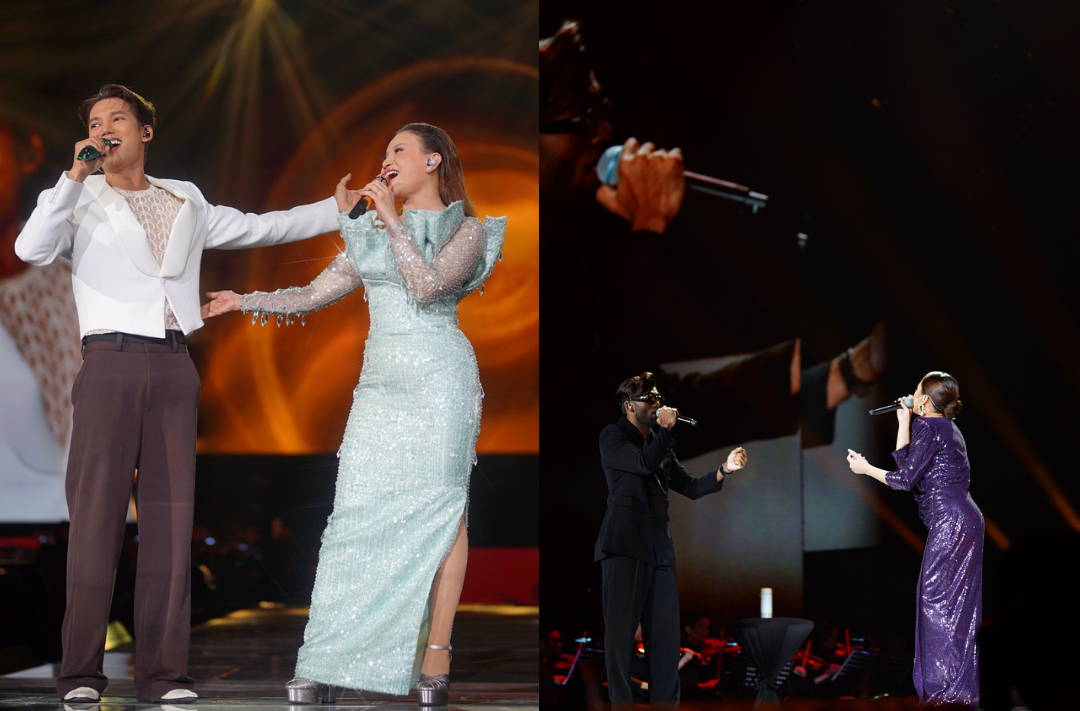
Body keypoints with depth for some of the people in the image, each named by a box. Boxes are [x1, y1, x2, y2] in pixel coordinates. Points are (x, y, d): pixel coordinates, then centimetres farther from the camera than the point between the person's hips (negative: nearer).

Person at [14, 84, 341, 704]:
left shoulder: (185, 201, 22)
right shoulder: (82, 199, 11)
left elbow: (257, 228, 31)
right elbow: (32, 249, -7)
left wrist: (338, 208, 33)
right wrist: (76, 175, -9)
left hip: (173, 368, 3)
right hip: (110, 362, -3)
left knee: (171, 518, -1)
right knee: (97, 515, -8)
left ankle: (164, 674, 1)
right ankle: (82, 673, -4)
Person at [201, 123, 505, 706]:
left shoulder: (467, 231, 5)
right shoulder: (373, 233, 20)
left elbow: (427, 285, -13)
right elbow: (314, 294, 22)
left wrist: (392, 219, -7)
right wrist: (243, 301, 19)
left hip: (439, 379, -4)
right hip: (379, 384, 4)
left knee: (441, 510, -9)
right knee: (356, 514, -5)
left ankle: (436, 656, -7)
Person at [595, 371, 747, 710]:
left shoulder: (658, 443, 22)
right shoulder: (612, 436, 3)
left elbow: (690, 487, 17)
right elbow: (645, 463, -15)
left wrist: (724, 470, 2)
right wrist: (666, 429, -3)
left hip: (659, 548, 7)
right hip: (624, 545, -6)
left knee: (665, 632, 3)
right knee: (620, 629, -6)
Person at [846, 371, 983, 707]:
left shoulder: (928, 427, -11)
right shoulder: (946, 427, 17)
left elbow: (905, 478, -12)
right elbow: (905, 460, 18)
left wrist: (865, 468, 1)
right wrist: (904, 422, 20)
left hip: (950, 522, -10)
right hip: (962, 520, 10)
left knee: (937, 602, -5)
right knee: (955, 605, 11)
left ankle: (946, 690, -4)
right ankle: (960, 687, 16)